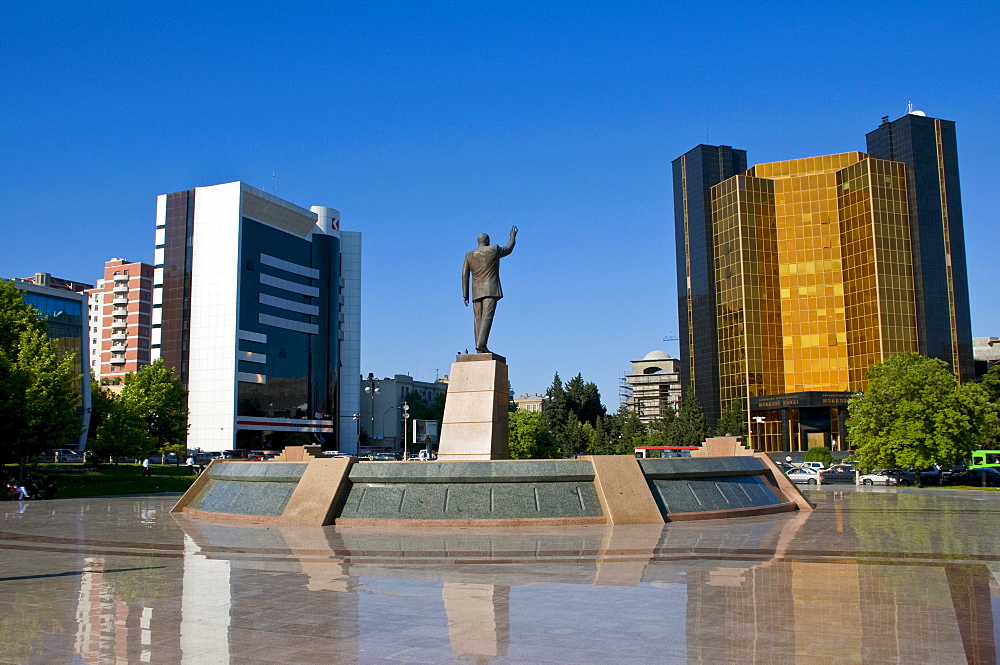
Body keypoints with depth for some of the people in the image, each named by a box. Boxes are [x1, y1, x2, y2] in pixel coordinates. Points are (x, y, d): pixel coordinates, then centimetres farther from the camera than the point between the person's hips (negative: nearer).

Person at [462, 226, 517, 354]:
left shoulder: (469, 255, 11)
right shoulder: (494, 250, 1)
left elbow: (465, 275, 5)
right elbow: (508, 249, 20)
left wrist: (465, 294, 6)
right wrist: (512, 237, 38)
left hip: (477, 292, 4)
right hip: (491, 289, -4)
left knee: (478, 319, 3)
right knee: (487, 316, -14)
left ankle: (479, 348, -4)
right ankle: (481, 344, -28)